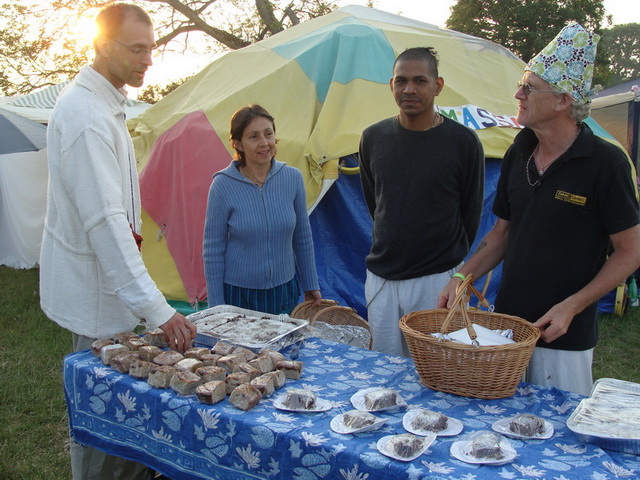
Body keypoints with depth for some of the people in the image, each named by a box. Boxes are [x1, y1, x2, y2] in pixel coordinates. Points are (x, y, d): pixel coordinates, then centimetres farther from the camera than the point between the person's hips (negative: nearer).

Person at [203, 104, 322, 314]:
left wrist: (311, 285, 12)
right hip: (238, 295, -3)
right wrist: (216, 306, -6)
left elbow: (303, 237, 6)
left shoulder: (292, 177, -4)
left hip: (285, 291, 3)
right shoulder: (223, 185, -13)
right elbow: (212, 249, -7)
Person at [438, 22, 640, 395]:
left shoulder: (606, 162, -14)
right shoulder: (518, 154, 3)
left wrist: (571, 307, -17)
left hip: (565, 337, -5)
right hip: (506, 323, 5)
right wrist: (464, 275, -1)